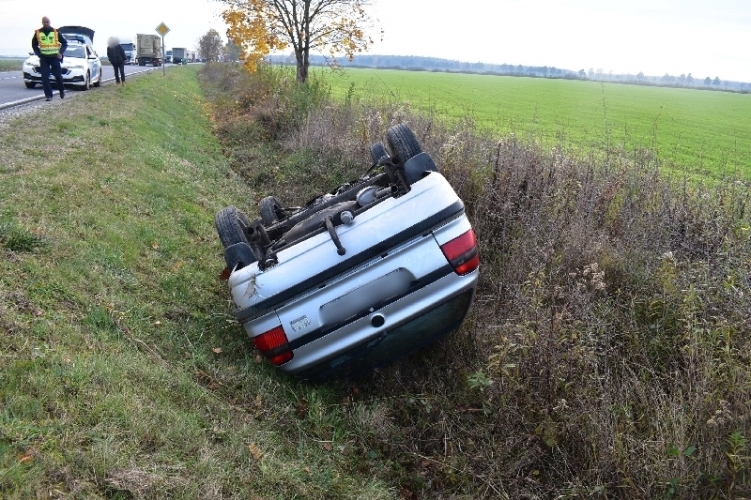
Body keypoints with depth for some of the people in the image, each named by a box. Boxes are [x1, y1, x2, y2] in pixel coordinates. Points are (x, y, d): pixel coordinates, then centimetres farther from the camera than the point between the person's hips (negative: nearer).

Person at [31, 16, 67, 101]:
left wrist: (61, 52, -3)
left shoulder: (55, 32, 0)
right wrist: (39, 53, 1)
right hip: (44, 58, 1)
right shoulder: (38, 33, 3)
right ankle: (48, 95, -3)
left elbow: (64, 42, 8)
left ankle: (62, 91, 25)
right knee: (45, 77, -7)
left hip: (55, 58, -1)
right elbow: (34, 45, 14)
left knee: (58, 76, 1)